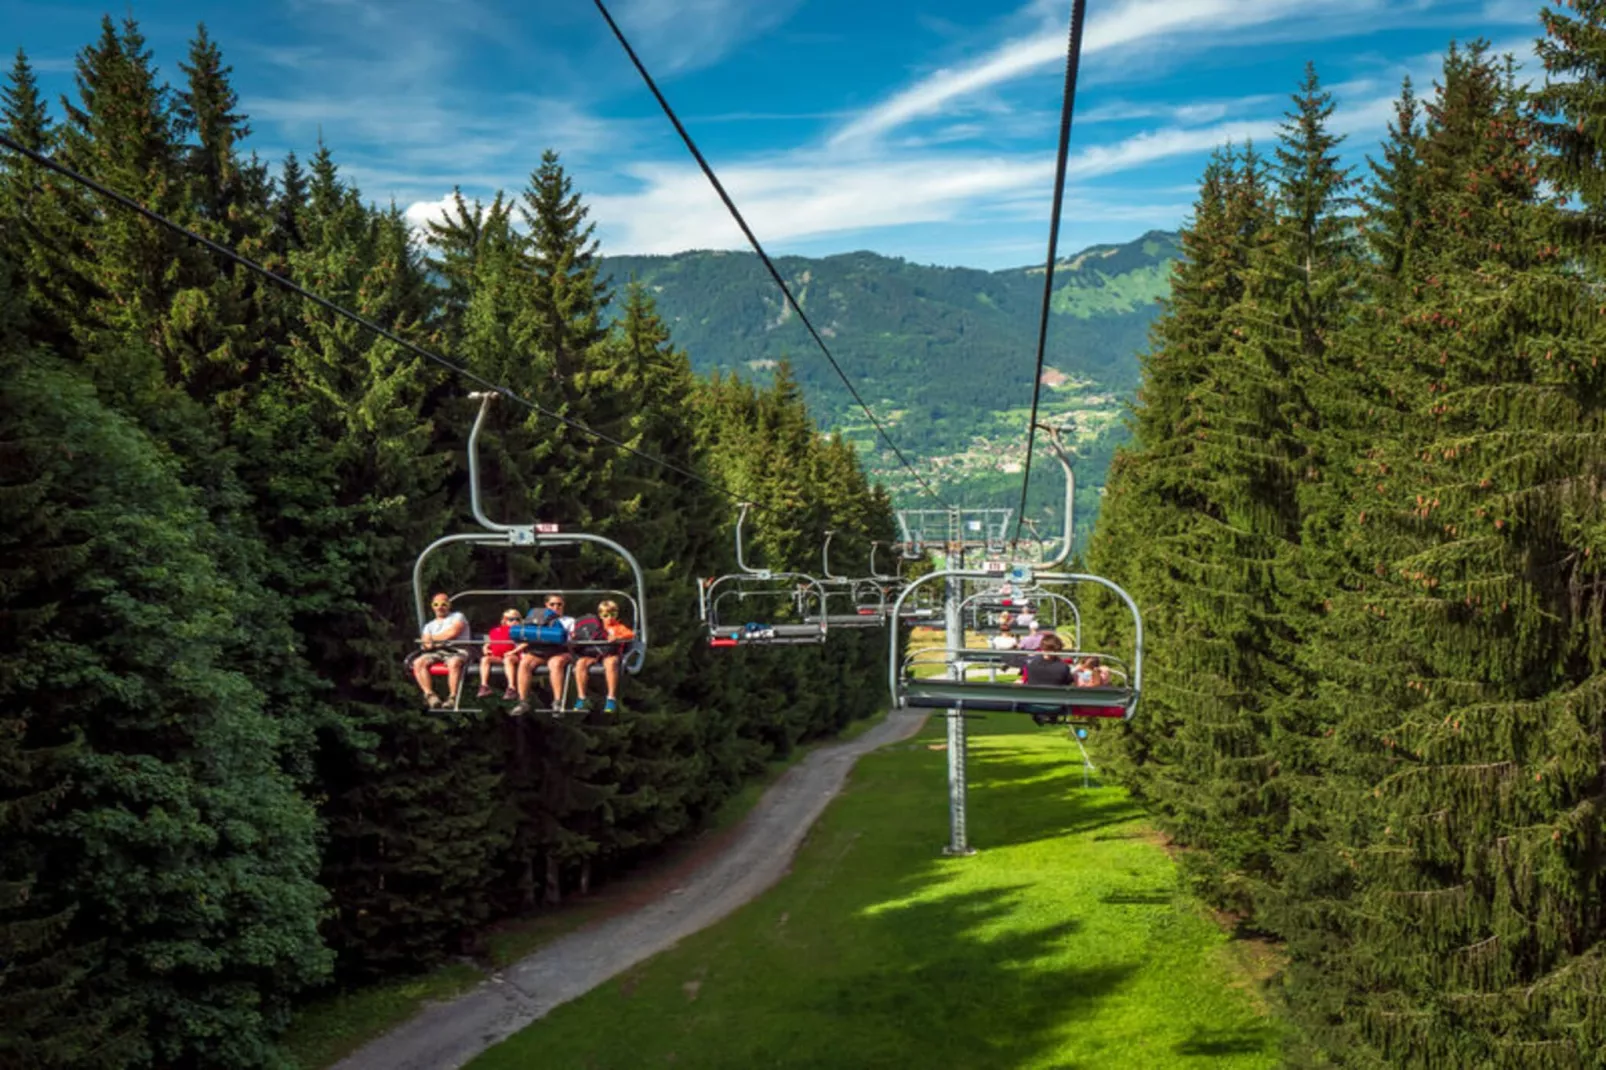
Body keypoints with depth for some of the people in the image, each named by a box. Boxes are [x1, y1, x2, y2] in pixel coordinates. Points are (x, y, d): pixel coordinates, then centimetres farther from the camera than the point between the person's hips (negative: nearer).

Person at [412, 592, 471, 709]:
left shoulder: (457, 617, 15)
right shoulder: (429, 625, 29)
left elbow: (453, 632, -3)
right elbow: (425, 642, 15)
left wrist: (433, 638, 6)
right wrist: (427, 645, -12)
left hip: (457, 651, -4)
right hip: (436, 652, 5)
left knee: (454, 663, -41)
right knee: (418, 662, -27)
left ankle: (453, 697, -41)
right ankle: (429, 695, -32)